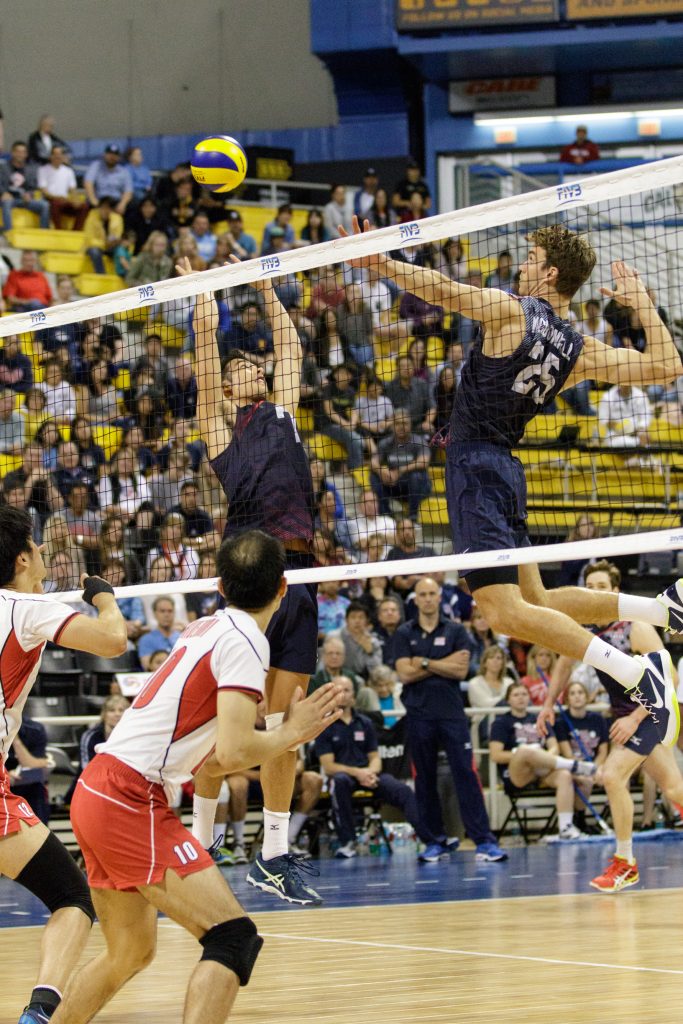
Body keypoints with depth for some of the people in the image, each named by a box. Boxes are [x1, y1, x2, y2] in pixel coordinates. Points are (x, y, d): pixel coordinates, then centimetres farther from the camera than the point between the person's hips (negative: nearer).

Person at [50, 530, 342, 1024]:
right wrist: (291, 733, -4)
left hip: (97, 791, 9)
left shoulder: (205, 628, 16)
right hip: (132, 802, -9)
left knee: (131, 952, 23)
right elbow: (234, 752, -20)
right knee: (234, 938, -14)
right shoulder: (246, 642, -10)